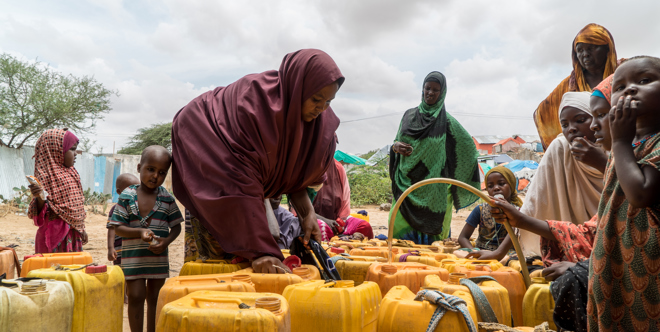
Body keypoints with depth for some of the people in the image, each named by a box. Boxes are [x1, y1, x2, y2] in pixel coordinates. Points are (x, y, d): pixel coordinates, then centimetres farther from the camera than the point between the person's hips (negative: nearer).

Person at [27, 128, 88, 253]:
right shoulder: (46, 175, -13)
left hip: (73, 234, 8)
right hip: (56, 235, -8)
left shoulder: (72, 173, 11)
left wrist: (81, 229, 20)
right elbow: (44, 213, -15)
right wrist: (39, 197, -34)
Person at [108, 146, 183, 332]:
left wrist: (166, 241, -14)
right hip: (133, 257, -2)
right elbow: (118, 228, -6)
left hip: (158, 256, 2)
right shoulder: (127, 196, -6)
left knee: (154, 298, 12)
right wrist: (140, 232, -22)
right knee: (136, 297, 0)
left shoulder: (167, 198, 0)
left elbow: (176, 226, 5)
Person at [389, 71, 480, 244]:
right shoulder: (409, 115, 12)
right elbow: (397, 141, 17)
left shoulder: (447, 121, 1)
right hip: (406, 183, 3)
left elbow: (469, 147, 8)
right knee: (400, 225, -3)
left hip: (431, 189, -3)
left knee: (428, 231, -5)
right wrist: (396, 146, -7)